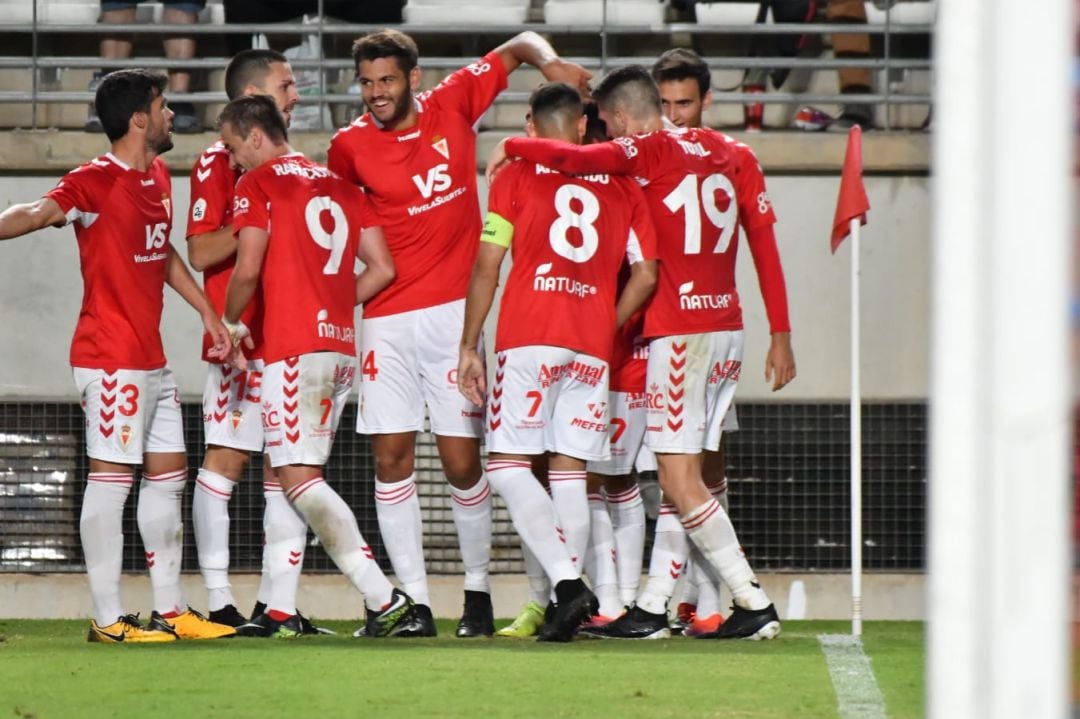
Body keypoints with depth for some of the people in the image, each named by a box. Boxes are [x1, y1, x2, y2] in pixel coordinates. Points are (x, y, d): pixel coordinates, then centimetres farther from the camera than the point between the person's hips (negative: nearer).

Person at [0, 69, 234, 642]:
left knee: (167, 474, 12)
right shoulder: (97, 181, -13)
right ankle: (108, 619, -6)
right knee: (111, 476, -7)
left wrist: (208, 313, 28)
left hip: (152, 358, 9)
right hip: (112, 358, -9)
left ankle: (170, 611, 19)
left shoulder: (158, 177, 14)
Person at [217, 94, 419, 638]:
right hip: (342, 347, 8)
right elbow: (382, 270, 13)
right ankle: (280, 612, 9)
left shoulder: (258, 184, -2)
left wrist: (230, 323, 7)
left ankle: (384, 599, -18)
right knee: (290, 475, 12)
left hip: (294, 348, -8)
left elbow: (248, 270, -11)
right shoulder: (340, 185, 18)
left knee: (299, 479, -9)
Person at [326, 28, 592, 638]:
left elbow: (519, 48, 12)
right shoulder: (350, 146, 0)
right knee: (392, 458, -3)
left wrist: (548, 61, -8)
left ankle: (479, 591, 15)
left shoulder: (453, 104, 1)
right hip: (387, 319, 1)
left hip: (452, 312, -1)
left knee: (462, 462, -2)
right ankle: (414, 600, 3)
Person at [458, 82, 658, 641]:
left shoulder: (515, 176, 5)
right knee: (568, 470, 7)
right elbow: (645, 275, 9)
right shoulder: (621, 186, 13)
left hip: (529, 339, -3)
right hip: (592, 345, 3)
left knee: (507, 464, 0)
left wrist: (469, 347, 4)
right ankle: (568, 609, 1)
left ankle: (566, 581, -18)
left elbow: (486, 268, 0)